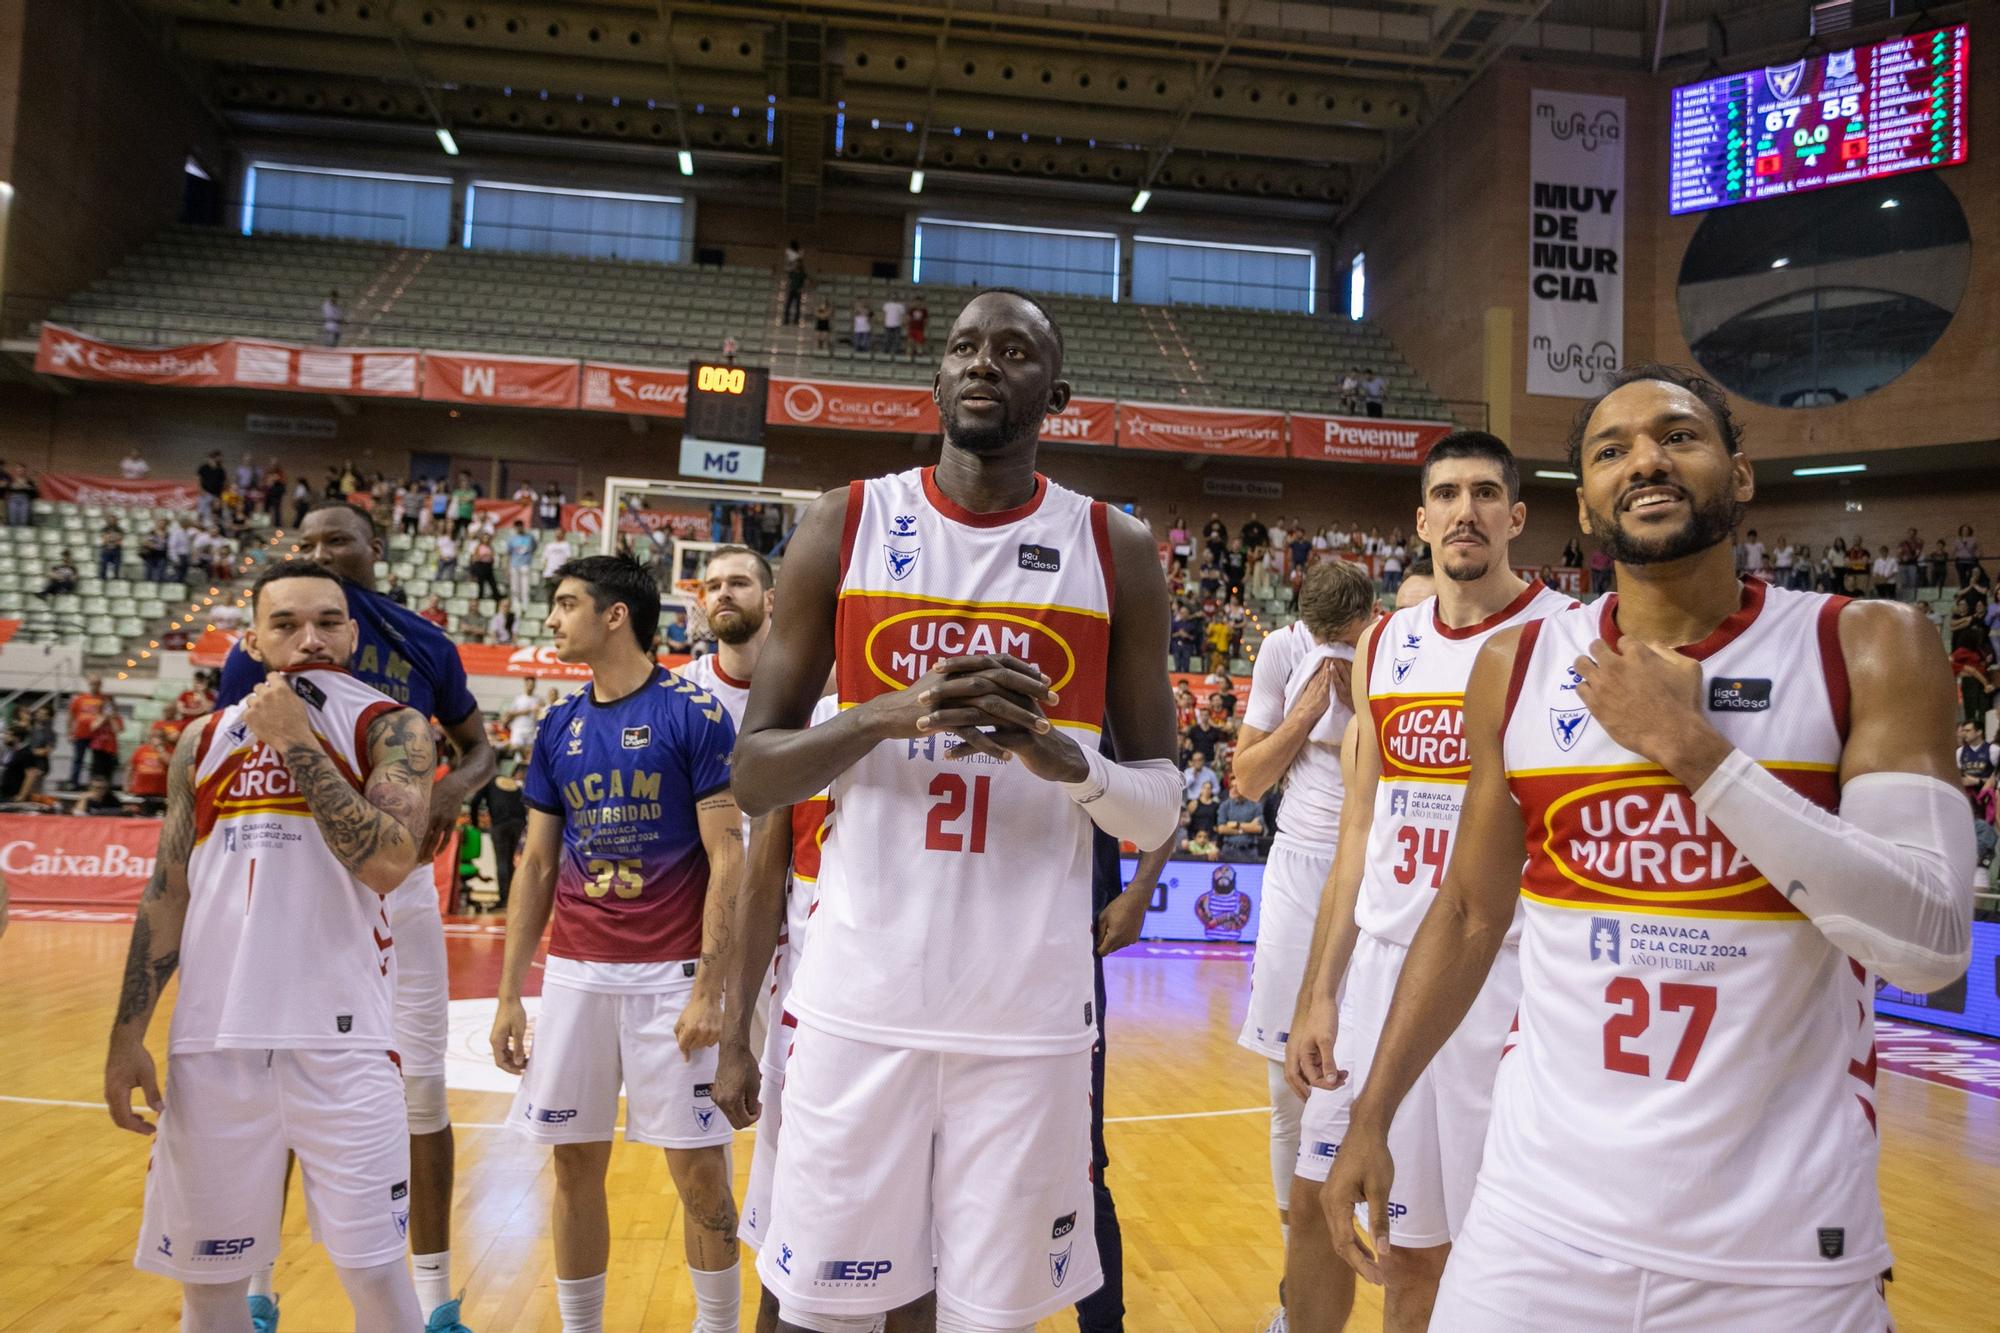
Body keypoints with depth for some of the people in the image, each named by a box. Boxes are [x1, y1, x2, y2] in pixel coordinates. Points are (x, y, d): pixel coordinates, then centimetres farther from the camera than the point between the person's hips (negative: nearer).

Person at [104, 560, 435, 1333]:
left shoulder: (389, 727, -2)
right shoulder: (204, 740, 11)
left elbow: (388, 862, -18)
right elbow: (167, 894, 14)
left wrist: (298, 742, -14)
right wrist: (127, 1033, 10)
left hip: (340, 1035, -4)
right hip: (213, 1036, 4)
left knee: (372, 1269, -1)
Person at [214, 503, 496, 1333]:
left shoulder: (425, 645, 2)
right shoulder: (262, 649, -1)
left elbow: (478, 744, 12)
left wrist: (456, 786, -10)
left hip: (397, 882, 1)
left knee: (420, 1086, 5)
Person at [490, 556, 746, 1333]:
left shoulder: (694, 714, -7)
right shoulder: (558, 727, 9)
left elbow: (726, 860, -10)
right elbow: (536, 867, 12)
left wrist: (709, 989, -15)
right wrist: (510, 994, 9)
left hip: (669, 974, -5)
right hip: (574, 972, 5)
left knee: (696, 1168, 2)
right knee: (577, 1163, 11)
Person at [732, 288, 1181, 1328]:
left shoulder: (1116, 553, 3)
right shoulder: (845, 527, 2)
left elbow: (1160, 808, 5)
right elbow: (753, 773, 2)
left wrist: (1068, 762, -17)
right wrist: (891, 714, -17)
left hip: (1030, 1010, 0)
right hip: (862, 997, 0)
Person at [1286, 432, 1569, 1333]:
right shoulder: (1383, 645, 8)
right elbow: (1361, 829, 10)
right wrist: (1318, 994, 6)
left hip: (1499, 978, -5)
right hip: (1377, 963, 5)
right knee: (1315, 1204, 14)